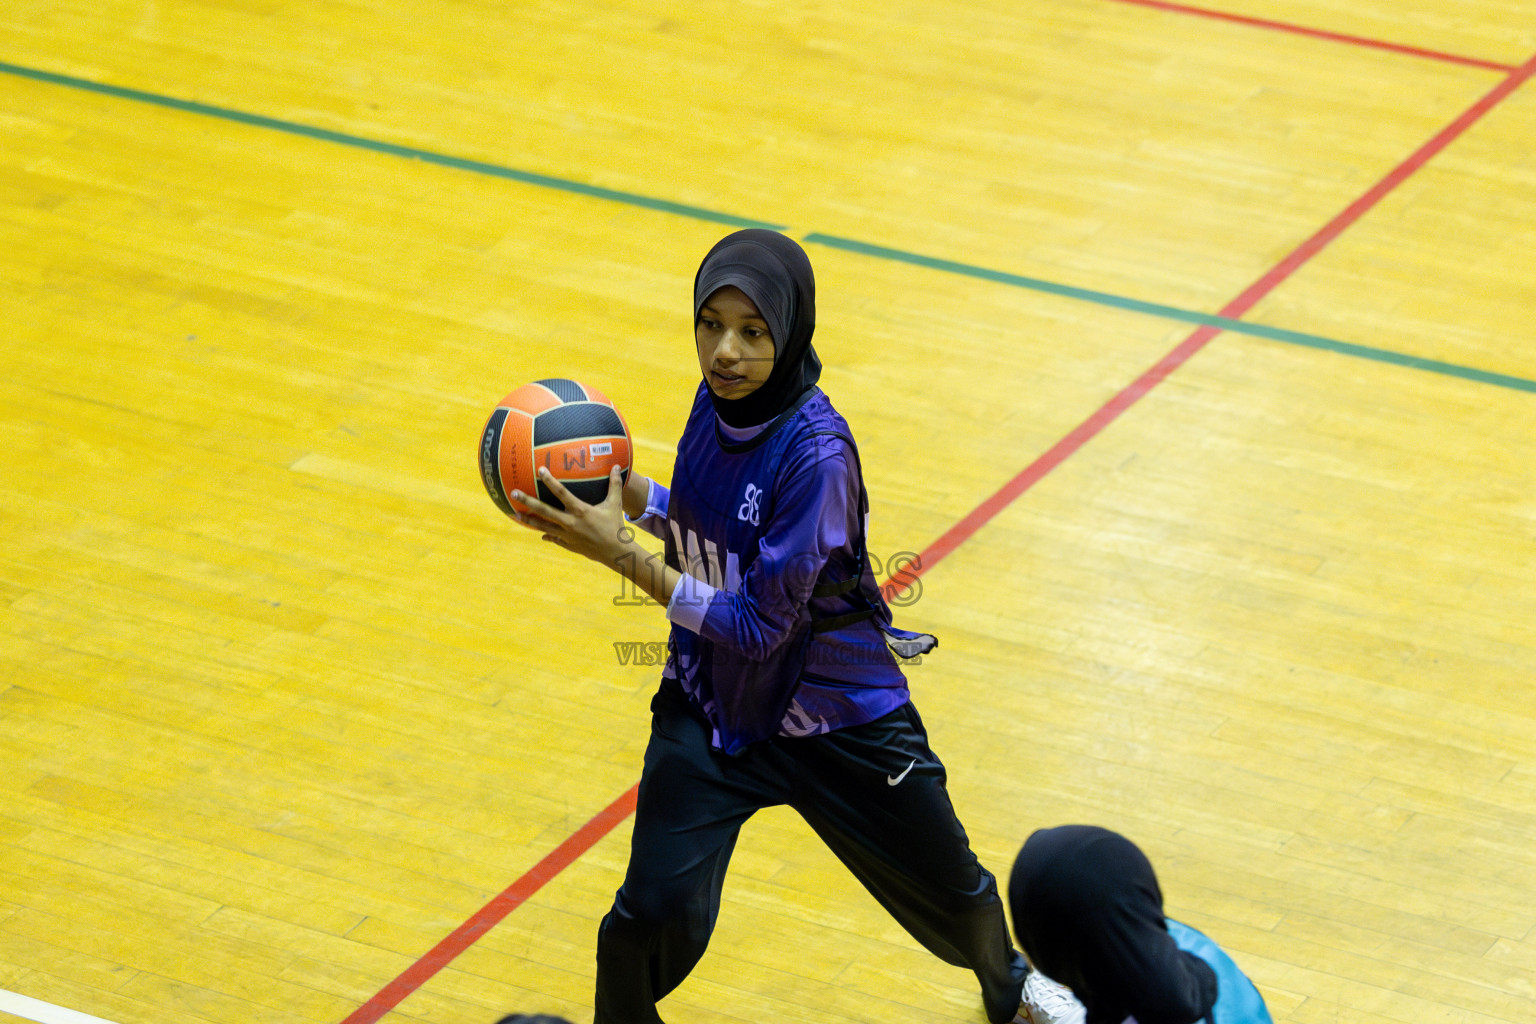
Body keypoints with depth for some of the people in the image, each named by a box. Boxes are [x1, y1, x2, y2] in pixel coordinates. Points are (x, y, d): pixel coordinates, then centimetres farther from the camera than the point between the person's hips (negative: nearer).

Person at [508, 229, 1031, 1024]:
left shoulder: (816, 455, -30)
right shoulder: (717, 401, -9)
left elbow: (758, 626, -29)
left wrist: (620, 553, -32)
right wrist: (619, 491, -9)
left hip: (833, 718, -4)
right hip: (709, 706, 4)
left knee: (952, 896, 16)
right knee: (654, 914, -14)